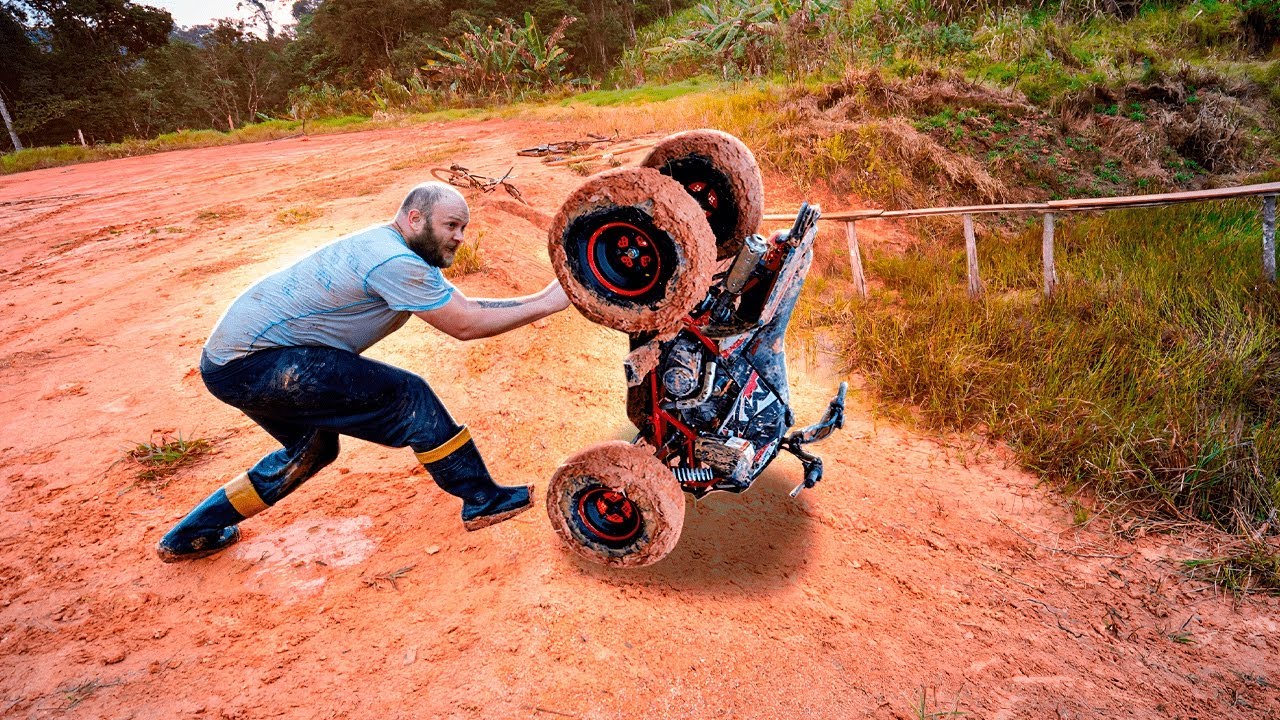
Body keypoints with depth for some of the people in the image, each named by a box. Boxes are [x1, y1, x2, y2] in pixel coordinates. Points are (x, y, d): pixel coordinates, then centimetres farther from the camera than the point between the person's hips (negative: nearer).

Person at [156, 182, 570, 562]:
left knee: (312, 450, 25)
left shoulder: (392, 250, 11)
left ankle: (190, 536, 36)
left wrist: (540, 298, 1)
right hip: (253, 362, -10)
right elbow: (465, 326, -18)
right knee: (409, 397, -13)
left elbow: (464, 307, 8)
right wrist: (546, 303, -11)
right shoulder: (394, 261, -20)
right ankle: (481, 502, 0)